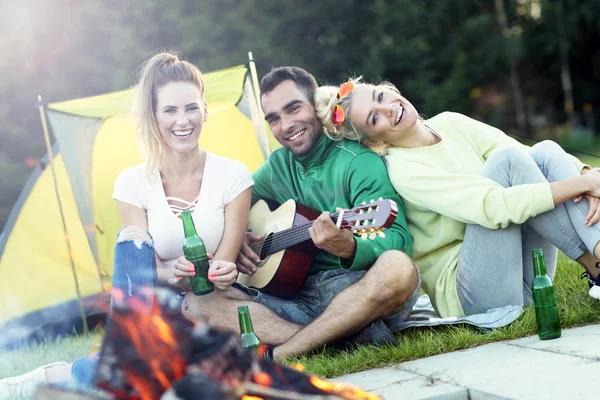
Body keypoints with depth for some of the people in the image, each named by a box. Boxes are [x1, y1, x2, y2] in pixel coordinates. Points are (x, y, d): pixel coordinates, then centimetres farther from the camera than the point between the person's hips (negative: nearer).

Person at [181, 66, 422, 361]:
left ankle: (274, 356, -28)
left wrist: (350, 249, -38)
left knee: (398, 269, -39)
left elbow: (397, 240, -17)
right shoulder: (278, 167, 14)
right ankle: (350, 335, -23)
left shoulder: (359, 162, -5)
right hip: (296, 297, 5)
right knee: (195, 304, -14)